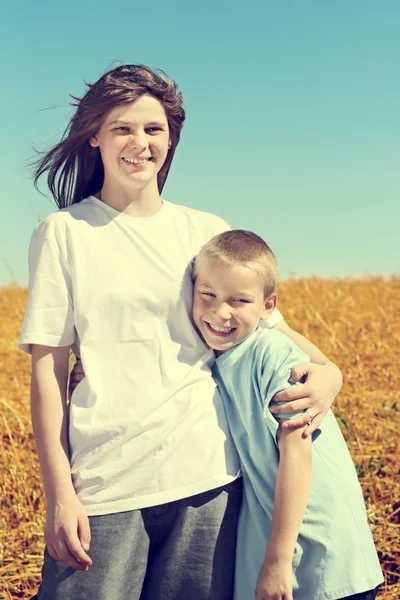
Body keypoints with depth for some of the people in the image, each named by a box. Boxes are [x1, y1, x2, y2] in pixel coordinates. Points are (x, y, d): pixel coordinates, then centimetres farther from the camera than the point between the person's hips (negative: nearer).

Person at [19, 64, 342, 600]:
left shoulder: (209, 233, 9)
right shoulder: (63, 234, 2)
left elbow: (269, 323, 14)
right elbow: (47, 370, -1)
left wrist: (327, 371, -7)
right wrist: (58, 493, -7)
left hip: (207, 476, 2)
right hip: (105, 484, -2)